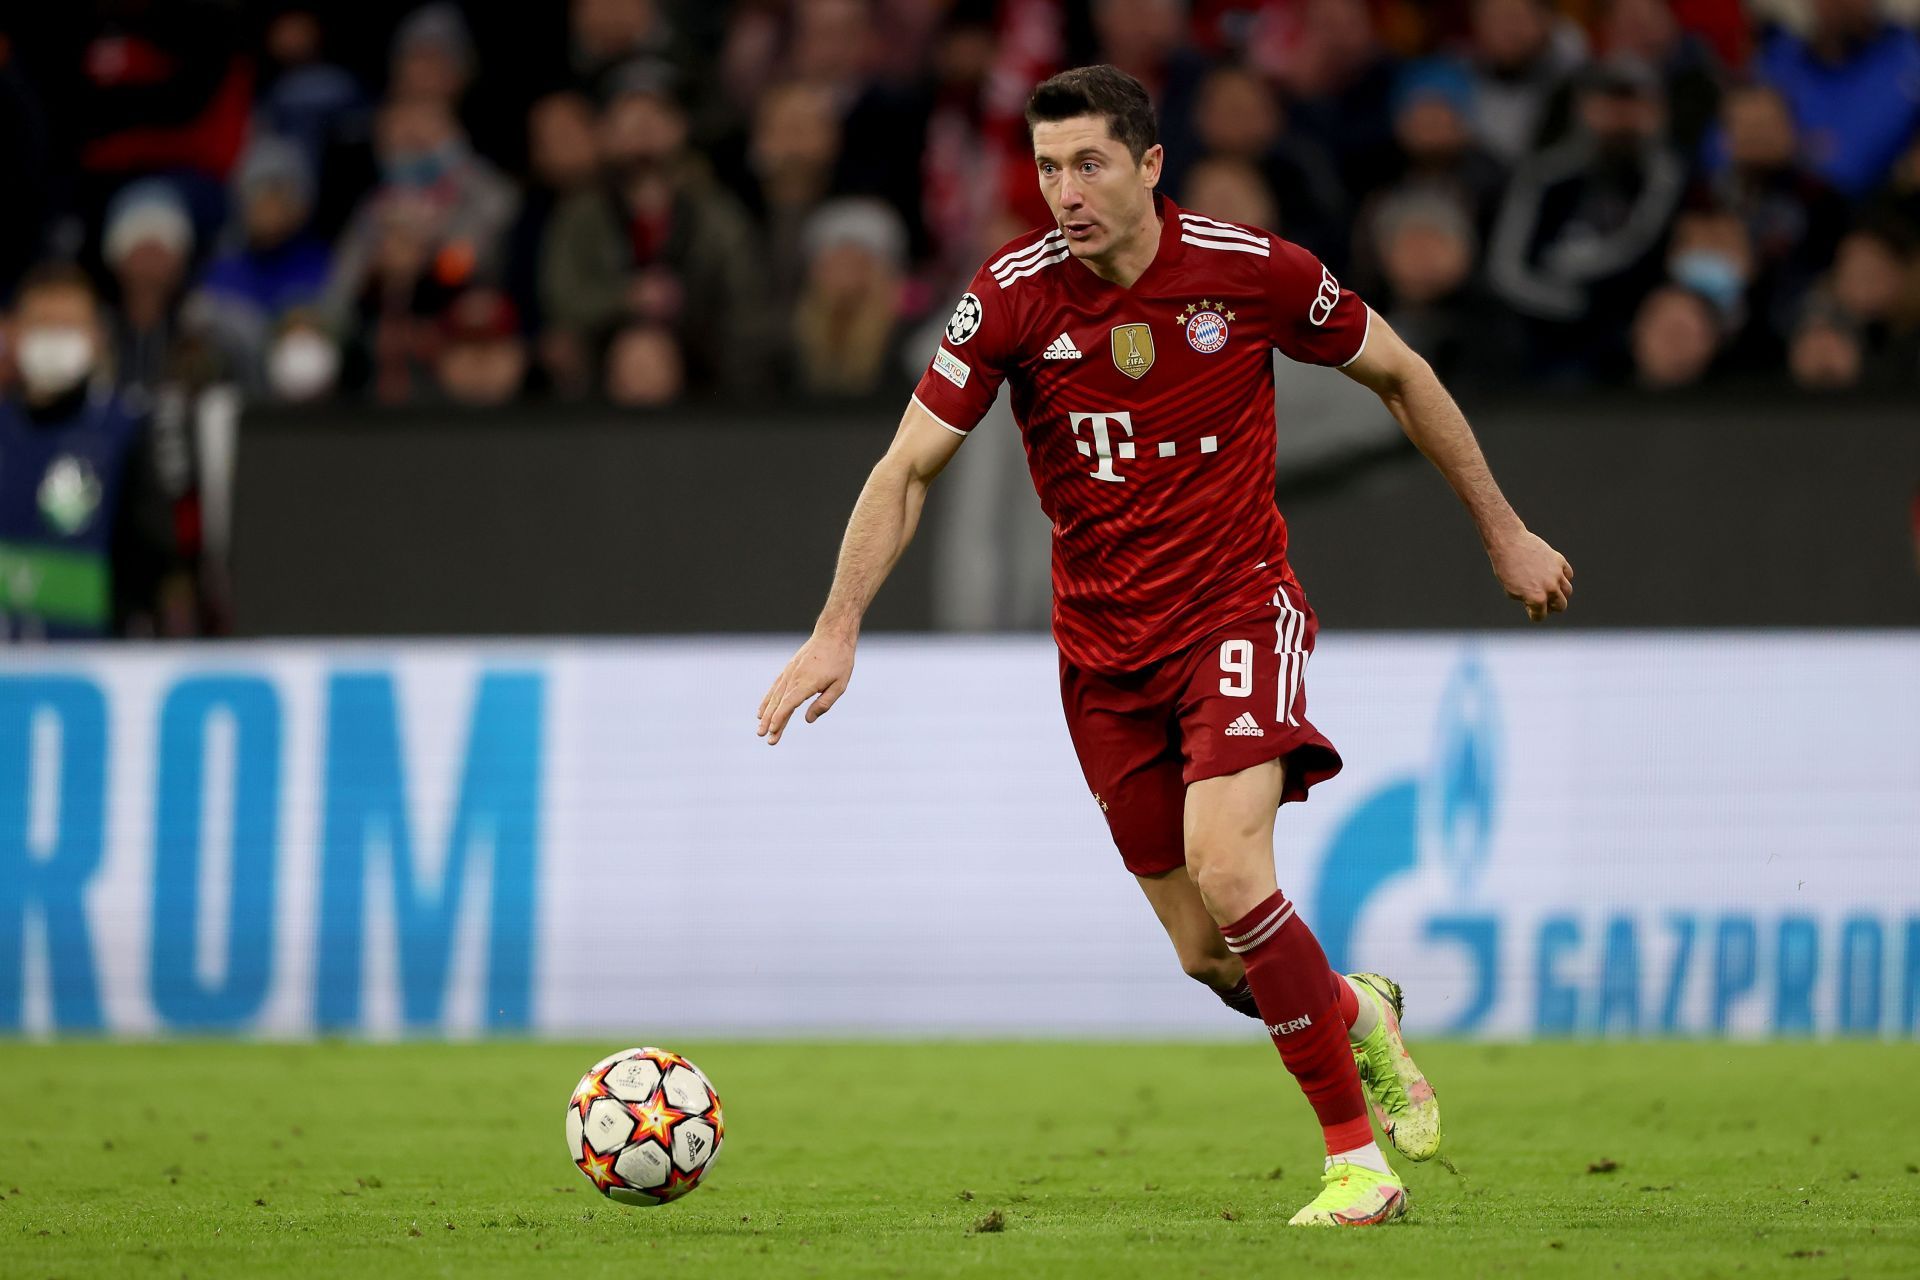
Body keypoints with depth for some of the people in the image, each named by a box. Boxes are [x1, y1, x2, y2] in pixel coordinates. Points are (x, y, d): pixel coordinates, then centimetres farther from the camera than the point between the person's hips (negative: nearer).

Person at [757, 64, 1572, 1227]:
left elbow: (1399, 375, 5)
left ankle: (1359, 1163, -13)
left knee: (1228, 878, -25)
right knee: (1211, 958, 2)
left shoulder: (1253, 270, -11)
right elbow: (910, 468, -3)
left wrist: (1505, 534, 12)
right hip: (1104, 643, 3)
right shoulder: (1014, 295, -9)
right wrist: (838, 632, -12)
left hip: (1237, 607, -3)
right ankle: (1358, 1015, 36)